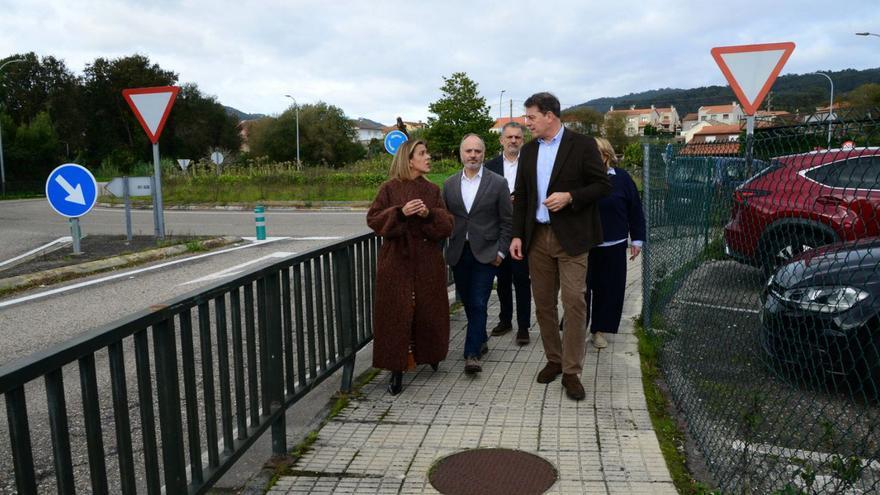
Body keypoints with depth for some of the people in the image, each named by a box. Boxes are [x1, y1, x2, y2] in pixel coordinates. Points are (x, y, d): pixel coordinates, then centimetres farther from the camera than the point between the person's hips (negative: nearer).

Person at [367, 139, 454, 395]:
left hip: (428, 262, 3)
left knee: (428, 311, 8)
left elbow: (447, 225, 4)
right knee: (396, 314, -3)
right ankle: (397, 371, 4)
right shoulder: (389, 188, 0)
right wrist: (400, 212, -18)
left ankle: (430, 355, 33)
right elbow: (373, 219, -4)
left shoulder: (433, 190, 8)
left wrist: (429, 214, -15)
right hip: (397, 261, -2)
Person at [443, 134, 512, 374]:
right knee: (468, 302, 12)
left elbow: (507, 221, 0)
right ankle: (481, 340, 32)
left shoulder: (498, 183, -1)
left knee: (478, 304, -8)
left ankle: (472, 353, -4)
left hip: (485, 253, -3)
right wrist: (447, 249, 4)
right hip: (458, 253, 4)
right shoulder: (449, 184, 8)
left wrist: (500, 251, -5)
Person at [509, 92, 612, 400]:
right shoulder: (528, 151, 12)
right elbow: (521, 196, 13)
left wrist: (570, 196, -18)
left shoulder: (582, 145, -3)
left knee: (574, 302, -7)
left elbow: (603, 185, -4)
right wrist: (517, 235, 6)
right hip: (537, 237, 5)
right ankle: (553, 360, 24)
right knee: (543, 303, 9)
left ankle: (571, 372, 3)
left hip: (570, 237, -5)